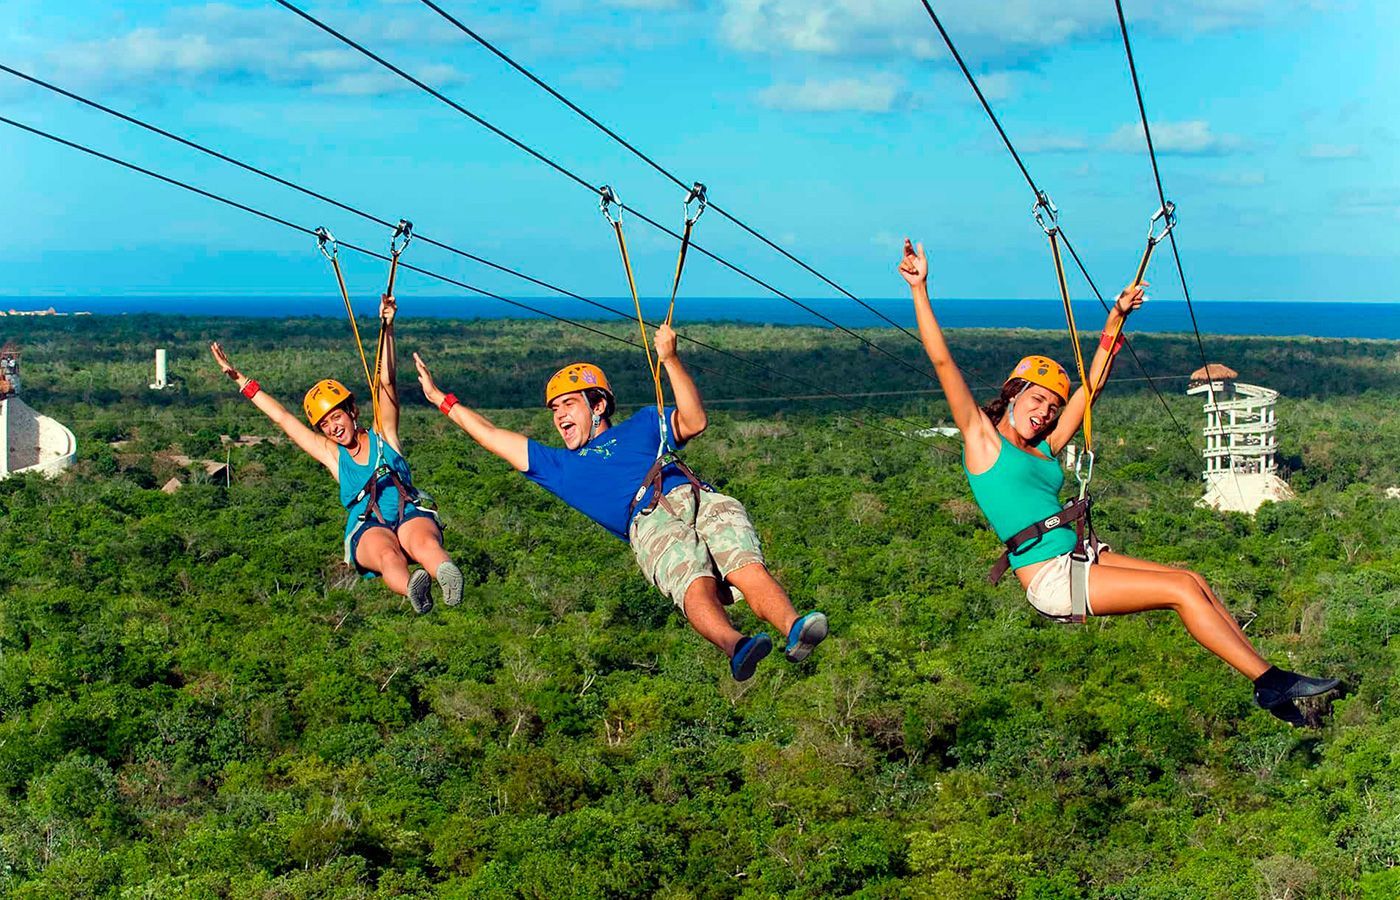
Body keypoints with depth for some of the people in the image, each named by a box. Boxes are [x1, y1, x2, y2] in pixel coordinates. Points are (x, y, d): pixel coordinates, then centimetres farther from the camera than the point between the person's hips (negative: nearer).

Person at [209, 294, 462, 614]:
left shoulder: (382, 436, 21)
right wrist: (240, 379, 31)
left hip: (411, 514, 0)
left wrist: (387, 329, 0)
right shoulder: (332, 455, 24)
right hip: (368, 528, 0)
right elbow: (282, 418, 28)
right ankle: (411, 589, -70)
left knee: (424, 541, -37)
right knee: (387, 553, -38)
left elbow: (386, 382, 11)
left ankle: (447, 575, -70)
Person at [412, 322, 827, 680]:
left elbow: (694, 422, 19)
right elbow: (494, 437, 44)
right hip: (650, 521, -1)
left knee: (746, 565, -31)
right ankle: (733, 645, -63)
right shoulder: (560, 466, 39)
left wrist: (670, 360, 11)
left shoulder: (641, 426, 37)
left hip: (699, 498, 1)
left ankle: (793, 628, -58)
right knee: (694, 583, -35)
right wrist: (442, 399, 49)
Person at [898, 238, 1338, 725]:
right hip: (1052, 579, -8)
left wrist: (1114, 322, 25)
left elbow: (1090, 386, 25)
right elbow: (942, 362, -6)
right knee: (1182, 589, -13)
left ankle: (1270, 686, -3)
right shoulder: (982, 438, 1)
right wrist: (919, 289, -11)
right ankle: (1269, 681, -9)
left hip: (1085, 558, 8)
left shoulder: (1044, 450, 19)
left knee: (1194, 583, -5)